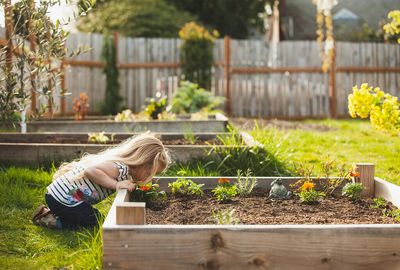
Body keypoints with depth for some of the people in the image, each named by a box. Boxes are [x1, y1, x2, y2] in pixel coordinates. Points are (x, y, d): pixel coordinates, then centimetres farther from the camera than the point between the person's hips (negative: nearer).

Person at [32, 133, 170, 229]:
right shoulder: (120, 168, -23)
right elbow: (91, 171, -35)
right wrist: (117, 185, -30)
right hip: (63, 197, -10)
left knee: (93, 217, 23)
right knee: (95, 223, -3)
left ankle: (49, 212, 19)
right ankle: (51, 221, -2)